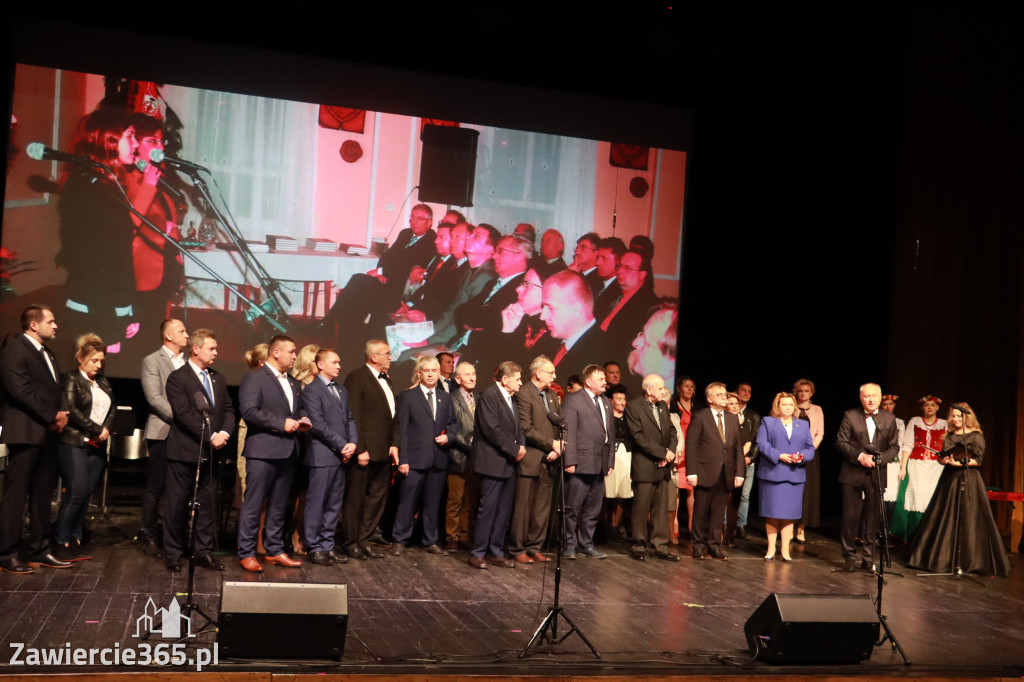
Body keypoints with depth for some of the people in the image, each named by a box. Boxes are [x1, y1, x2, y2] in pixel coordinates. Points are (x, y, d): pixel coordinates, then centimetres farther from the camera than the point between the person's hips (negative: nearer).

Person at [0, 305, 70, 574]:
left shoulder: (48, 354, 19)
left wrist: (60, 416, 0)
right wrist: (51, 417, -15)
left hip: (48, 433, 9)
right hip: (26, 432, -9)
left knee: (43, 495, 10)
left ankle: (40, 550, 16)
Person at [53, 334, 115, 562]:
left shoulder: (102, 382, 16)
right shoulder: (71, 380, -3)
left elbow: (112, 407, 13)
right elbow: (71, 410, -14)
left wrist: (107, 429, -5)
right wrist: (96, 430, -13)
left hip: (96, 446, 6)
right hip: (74, 444, -6)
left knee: (86, 494, 5)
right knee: (76, 493, -11)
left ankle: (75, 540, 11)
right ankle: (60, 542, -2)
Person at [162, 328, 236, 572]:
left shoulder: (217, 378, 14)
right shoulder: (177, 378, -7)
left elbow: (228, 409, 12)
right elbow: (184, 414, -16)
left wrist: (224, 433, -7)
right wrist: (211, 436, -18)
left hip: (210, 452, 6)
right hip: (184, 451, -6)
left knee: (206, 504, 10)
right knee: (176, 504, 3)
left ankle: (203, 551, 19)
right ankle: (173, 554, 13)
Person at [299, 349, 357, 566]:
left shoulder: (342, 391, 19)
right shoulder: (311, 390, -6)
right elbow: (318, 424, -13)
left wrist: (352, 443, 0)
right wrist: (341, 445, -12)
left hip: (341, 456, 7)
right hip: (322, 456, -7)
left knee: (334, 504, 9)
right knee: (316, 503, -2)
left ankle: (327, 545, 16)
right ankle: (314, 548, 5)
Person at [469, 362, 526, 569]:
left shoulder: (509, 397, 16)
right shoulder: (489, 395, -11)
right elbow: (492, 429, -19)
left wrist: (521, 445, -1)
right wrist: (514, 450, -15)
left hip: (509, 462, 9)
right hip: (493, 462, -9)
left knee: (504, 510, 10)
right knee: (488, 508, -4)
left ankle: (496, 552, 17)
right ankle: (478, 554, 4)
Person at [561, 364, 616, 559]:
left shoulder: (606, 403, 17)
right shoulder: (573, 400, -5)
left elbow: (611, 433, 17)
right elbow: (568, 432, -11)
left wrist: (610, 460, 11)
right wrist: (569, 461, -16)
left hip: (600, 465, 7)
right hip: (581, 464, -7)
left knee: (593, 508, 12)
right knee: (573, 507, 0)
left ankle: (586, 543, 22)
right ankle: (569, 544, 10)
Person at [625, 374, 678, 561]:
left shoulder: (663, 406, 13)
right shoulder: (634, 406, -8)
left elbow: (672, 431, 13)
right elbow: (638, 436, -15)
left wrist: (671, 451, -6)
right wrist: (663, 452, -15)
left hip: (663, 466, 6)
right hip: (645, 466, -6)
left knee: (661, 508, 8)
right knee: (641, 509, 1)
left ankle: (661, 546, 13)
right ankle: (640, 546, 11)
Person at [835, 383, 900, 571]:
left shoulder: (889, 419, 7)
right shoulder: (850, 416, 0)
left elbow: (894, 447, 7)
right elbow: (840, 442, -3)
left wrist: (880, 458, -11)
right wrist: (859, 456, -16)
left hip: (876, 475, 2)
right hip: (852, 474, -2)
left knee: (872, 519, 4)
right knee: (850, 517, 1)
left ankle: (868, 558, 13)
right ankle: (850, 556, 13)